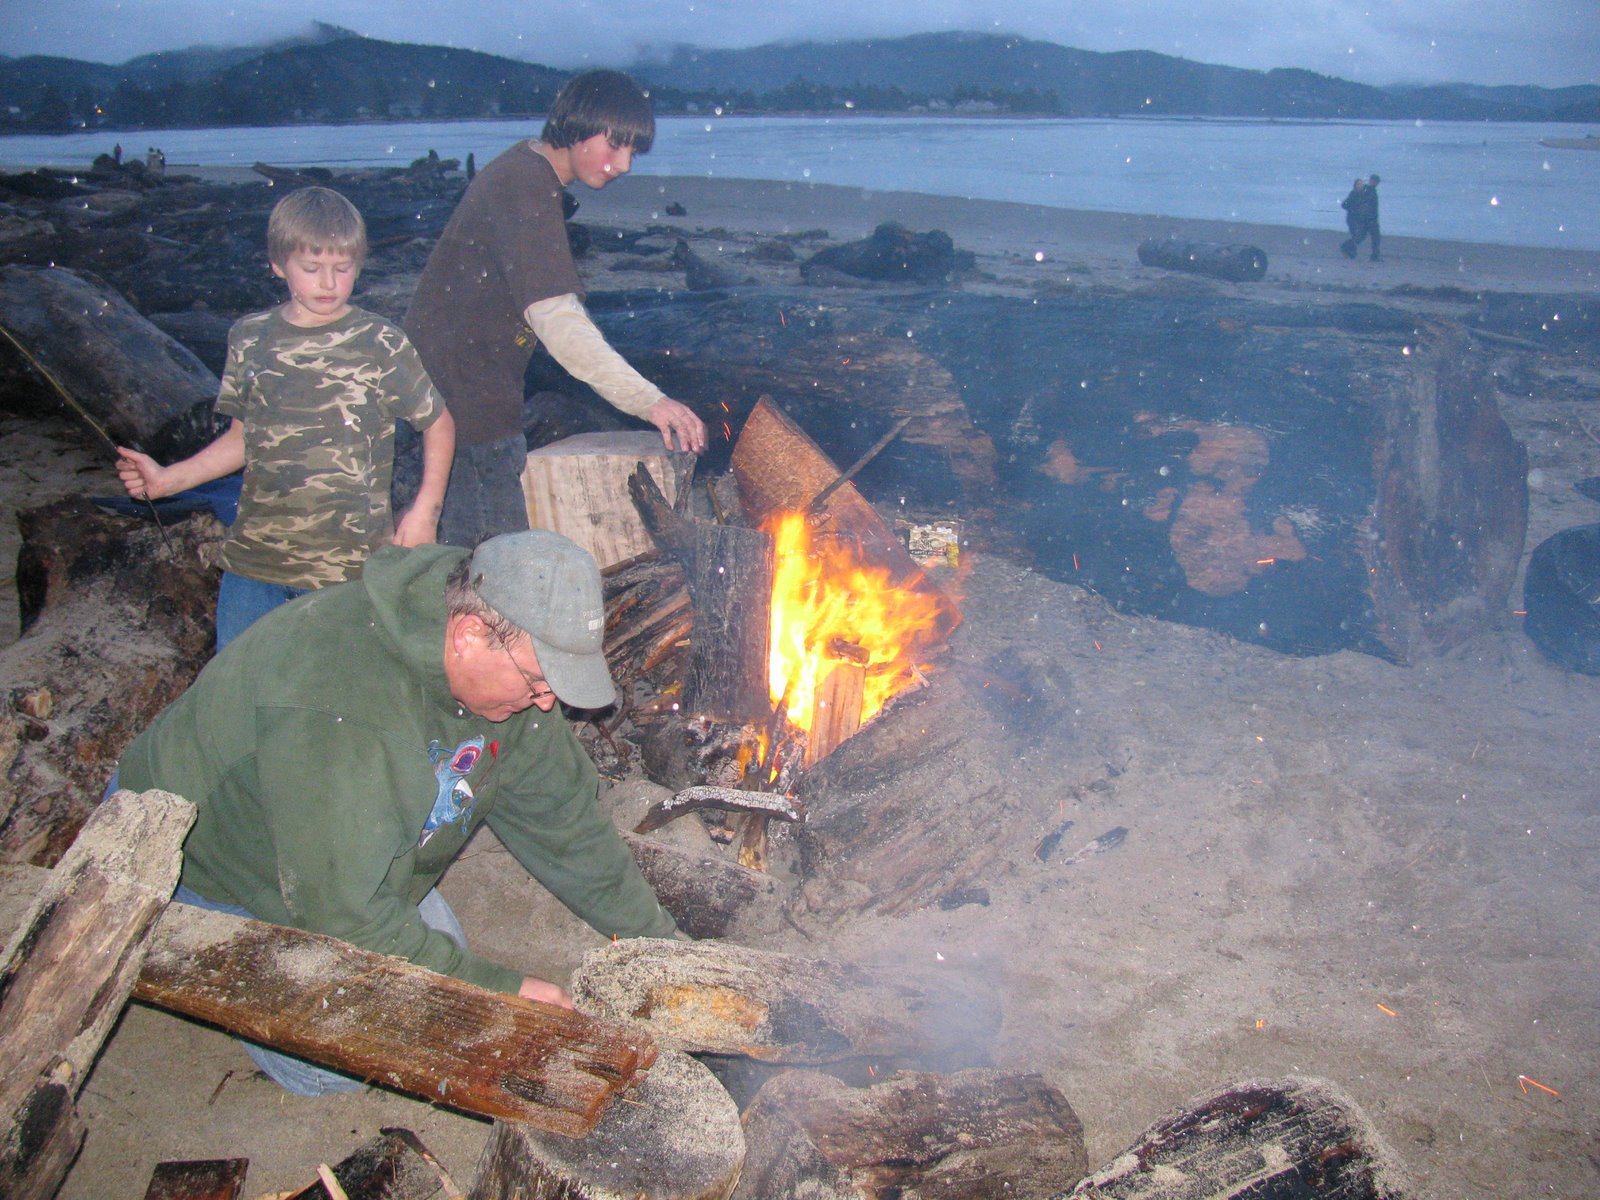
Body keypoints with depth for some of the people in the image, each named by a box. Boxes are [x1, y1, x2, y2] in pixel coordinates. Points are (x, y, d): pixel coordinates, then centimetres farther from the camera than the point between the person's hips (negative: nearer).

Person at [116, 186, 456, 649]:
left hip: (349, 563, -4)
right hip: (254, 557, 4)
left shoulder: (382, 346, -5)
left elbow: (440, 421, 3)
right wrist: (167, 479, 6)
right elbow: (243, 438, 14)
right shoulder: (249, 339, 6)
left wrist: (424, 510, -3)